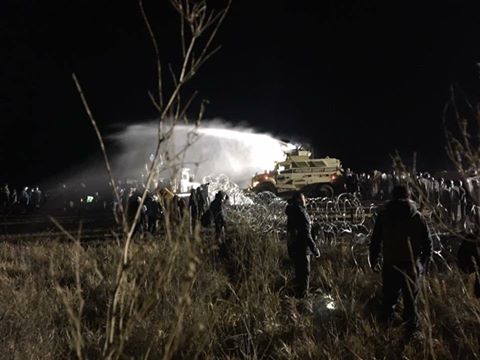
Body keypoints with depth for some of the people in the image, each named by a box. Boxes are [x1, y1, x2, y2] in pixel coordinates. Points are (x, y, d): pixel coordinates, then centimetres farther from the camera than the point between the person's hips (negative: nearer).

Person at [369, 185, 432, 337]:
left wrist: (374, 260, 12)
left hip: (390, 264, 0)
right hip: (412, 265, 0)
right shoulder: (417, 217, -2)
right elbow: (427, 243, 3)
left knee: (389, 298, 15)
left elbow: (375, 240, 2)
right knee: (410, 299, 11)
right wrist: (424, 263, 15)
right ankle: (412, 330, 17)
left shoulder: (383, 216, -2)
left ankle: (386, 327, 18)